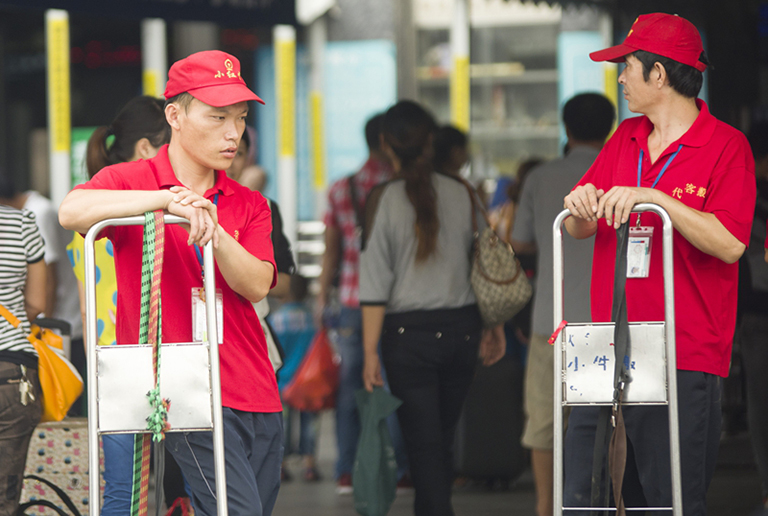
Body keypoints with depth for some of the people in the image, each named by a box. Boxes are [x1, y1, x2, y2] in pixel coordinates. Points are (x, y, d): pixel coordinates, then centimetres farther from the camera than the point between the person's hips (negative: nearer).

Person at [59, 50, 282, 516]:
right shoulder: (131, 182, 2)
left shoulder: (249, 205, 16)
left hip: (260, 400, 6)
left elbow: (257, 285, -1)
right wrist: (169, 199, -26)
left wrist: (212, 228, -18)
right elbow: (72, 212, -20)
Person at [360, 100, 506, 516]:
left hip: (408, 333, -4)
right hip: (460, 326, 4)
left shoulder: (383, 200, -8)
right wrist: (494, 326, 15)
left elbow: (376, 282, -9)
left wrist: (371, 350, -7)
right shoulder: (461, 194, 1)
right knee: (443, 439, 16)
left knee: (425, 445, 0)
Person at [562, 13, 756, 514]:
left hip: (685, 360, -6)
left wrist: (655, 199, -21)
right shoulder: (625, 139, 16)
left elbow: (730, 244, -17)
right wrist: (581, 206, -7)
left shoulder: (726, 146, -5)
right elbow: (582, 230, 16)